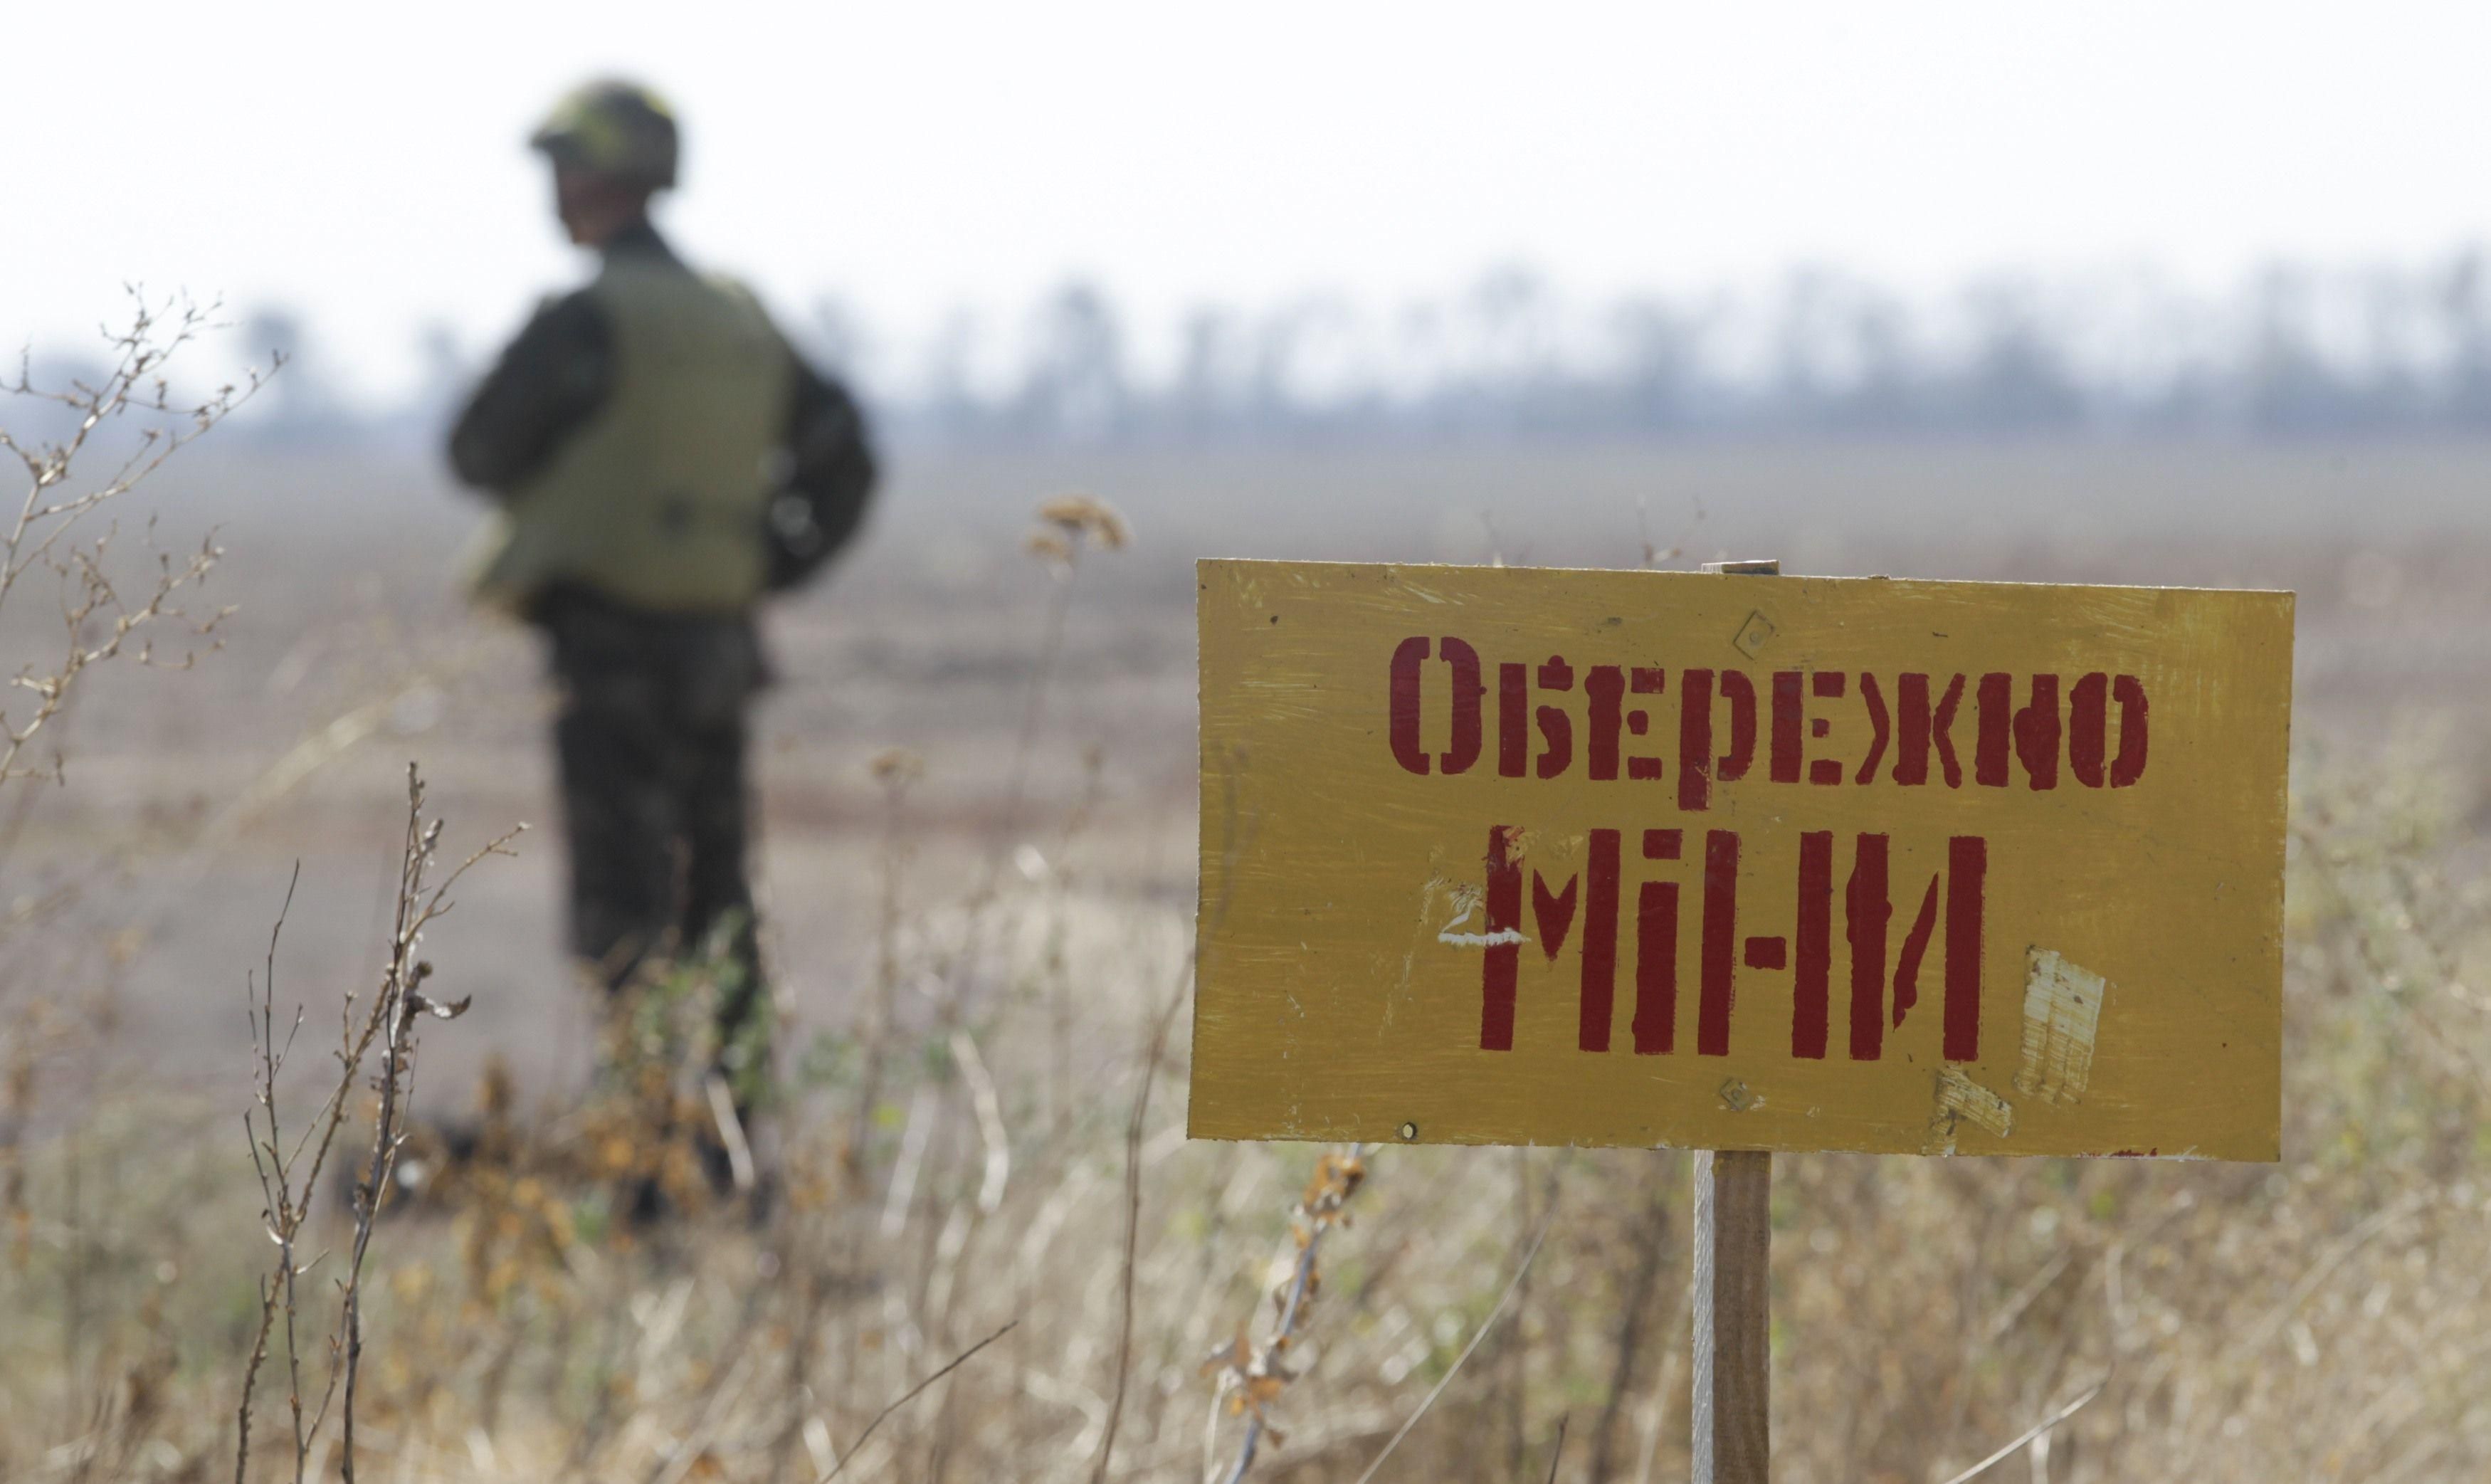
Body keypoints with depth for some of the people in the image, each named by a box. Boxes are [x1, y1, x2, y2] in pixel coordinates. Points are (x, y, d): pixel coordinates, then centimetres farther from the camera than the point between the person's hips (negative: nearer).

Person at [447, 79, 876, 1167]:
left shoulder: (585, 320, -12)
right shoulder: (740, 321, 11)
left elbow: (479, 453, -4)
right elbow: (841, 455, 14)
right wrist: (770, 566, 15)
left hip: (610, 638, -7)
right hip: (718, 645, 7)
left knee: (622, 908, -7)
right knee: (715, 894, 12)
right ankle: (737, 1109, 14)